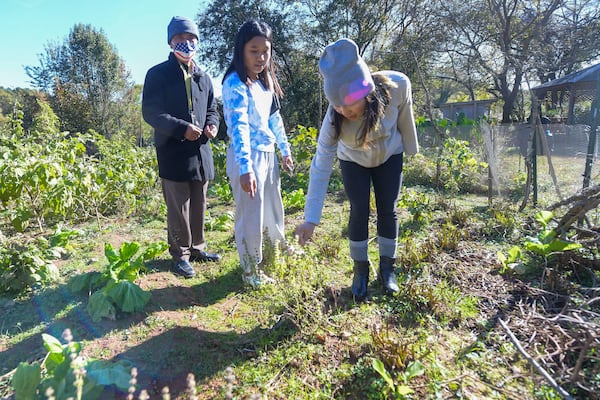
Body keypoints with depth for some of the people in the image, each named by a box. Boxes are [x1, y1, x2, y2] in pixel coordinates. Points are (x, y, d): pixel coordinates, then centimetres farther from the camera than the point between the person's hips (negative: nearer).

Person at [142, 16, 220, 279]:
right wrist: (182, 128, -21)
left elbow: (211, 109, 21)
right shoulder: (158, 74, -2)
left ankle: (197, 247, 29)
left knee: (199, 206, 14)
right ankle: (180, 255, 15)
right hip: (173, 153, -5)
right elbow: (150, 112, -9)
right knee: (178, 209, 0)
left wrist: (212, 125, -2)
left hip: (201, 153, 6)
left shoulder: (203, 77, 15)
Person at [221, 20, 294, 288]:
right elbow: (238, 126, -26)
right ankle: (250, 270, 19)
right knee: (250, 216, 1)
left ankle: (279, 248, 45)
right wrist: (245, 168, -34)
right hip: (247, 157, -8)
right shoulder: (235, 83, -15)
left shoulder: (266, 80, 11)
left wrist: (285, 150, 20)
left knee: (273, 208, 22)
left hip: (268, 154, 8)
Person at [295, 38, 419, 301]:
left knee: (387, 210, 0)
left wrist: (411, 149, 3)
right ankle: (361, 270, 14)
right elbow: (321, 167, -33)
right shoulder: (335, 117, -36)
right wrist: (311, 219, -34)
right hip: (353, 161, -1)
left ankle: (387, 268, 18)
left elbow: (405, 118, -14)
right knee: (359, 212, -5)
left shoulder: (397, 86, -36)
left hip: (389, 155, 1)